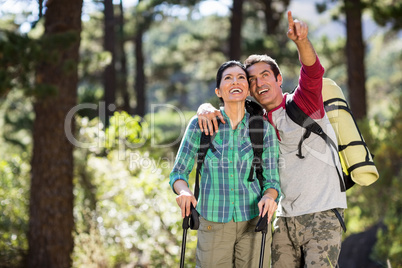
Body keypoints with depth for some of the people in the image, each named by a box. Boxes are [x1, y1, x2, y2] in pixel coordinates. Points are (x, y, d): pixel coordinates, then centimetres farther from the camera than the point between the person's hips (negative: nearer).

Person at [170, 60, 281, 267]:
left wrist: (269, 197, -20)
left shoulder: (264, 129, -1)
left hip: (253, 224, 1)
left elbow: (271, 181, 3)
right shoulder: (200, 125, -3)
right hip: (213, 224, -1)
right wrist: (184, 191, -19)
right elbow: (178, 173, 2)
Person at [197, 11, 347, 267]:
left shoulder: (302, 103, -5)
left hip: (323, 214, -6)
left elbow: (313, 73, -24)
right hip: (286, 217, 6)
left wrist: (302, 41, -44)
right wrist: (206, 108, -8)